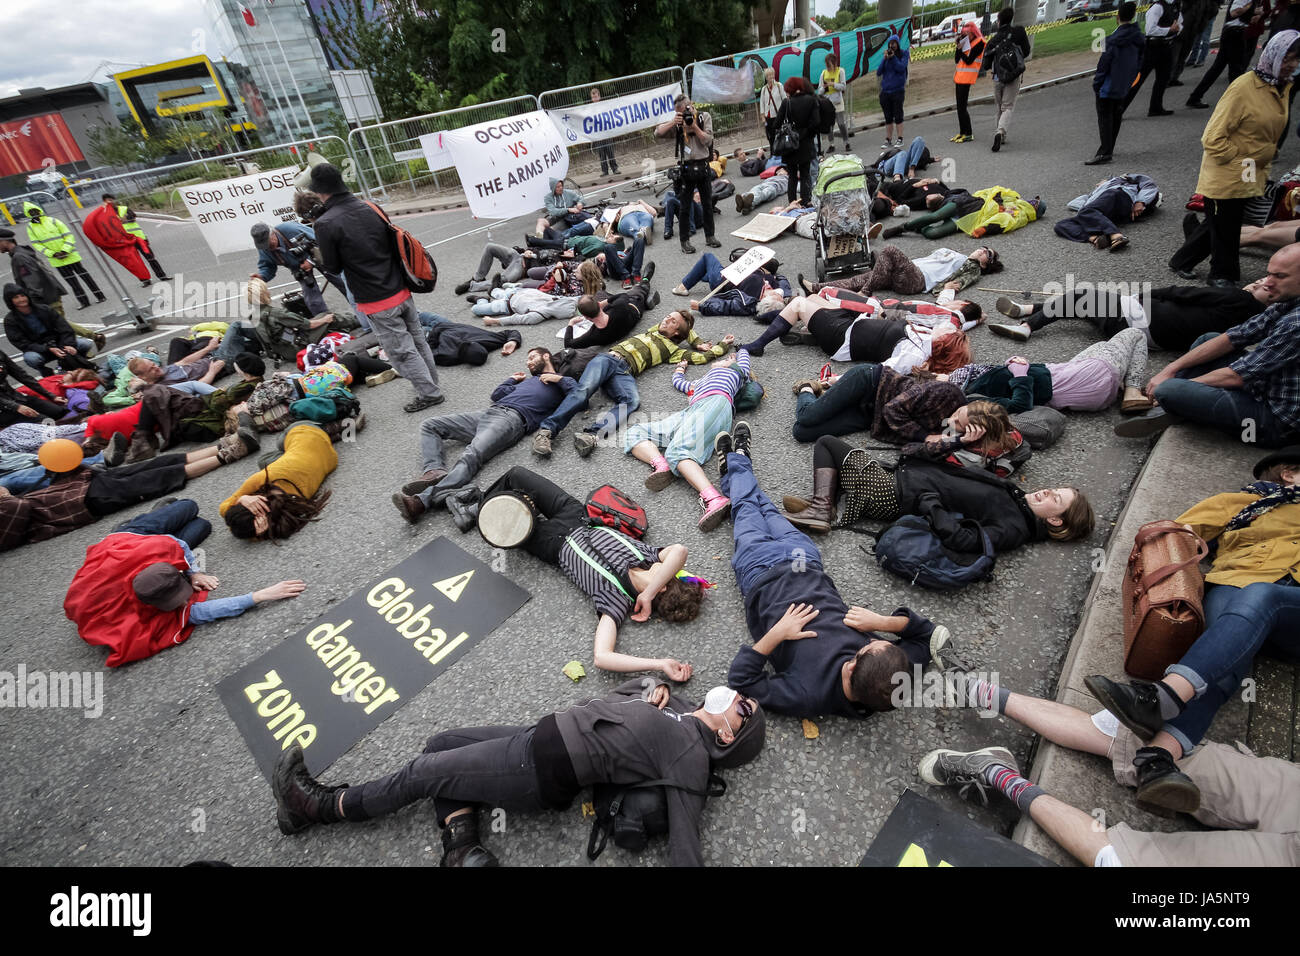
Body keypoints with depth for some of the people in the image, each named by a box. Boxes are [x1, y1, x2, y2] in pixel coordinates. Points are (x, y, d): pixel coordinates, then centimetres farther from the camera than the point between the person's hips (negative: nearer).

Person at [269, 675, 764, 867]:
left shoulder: (692, 756, -14)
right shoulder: (679, 706, 9)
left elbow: (685, 842, -18)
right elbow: (618, 691, 20)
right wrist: (652, 685, 1)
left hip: (538, 773, -8)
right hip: (539, 735, 8)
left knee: (420, 774, -2)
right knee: (439, 745, 13)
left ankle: (321, 806, 19)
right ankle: (462, 845, 6)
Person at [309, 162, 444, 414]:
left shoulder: (325, 224, -13)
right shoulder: (370, 208, 3)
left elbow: (333, 267, -4)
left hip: (377, 303, -6)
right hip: (402, 290, 6)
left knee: (402, 351, 5)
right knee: (418, 342, 17)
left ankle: (429, 394, 11)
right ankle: (432, 386, 30)